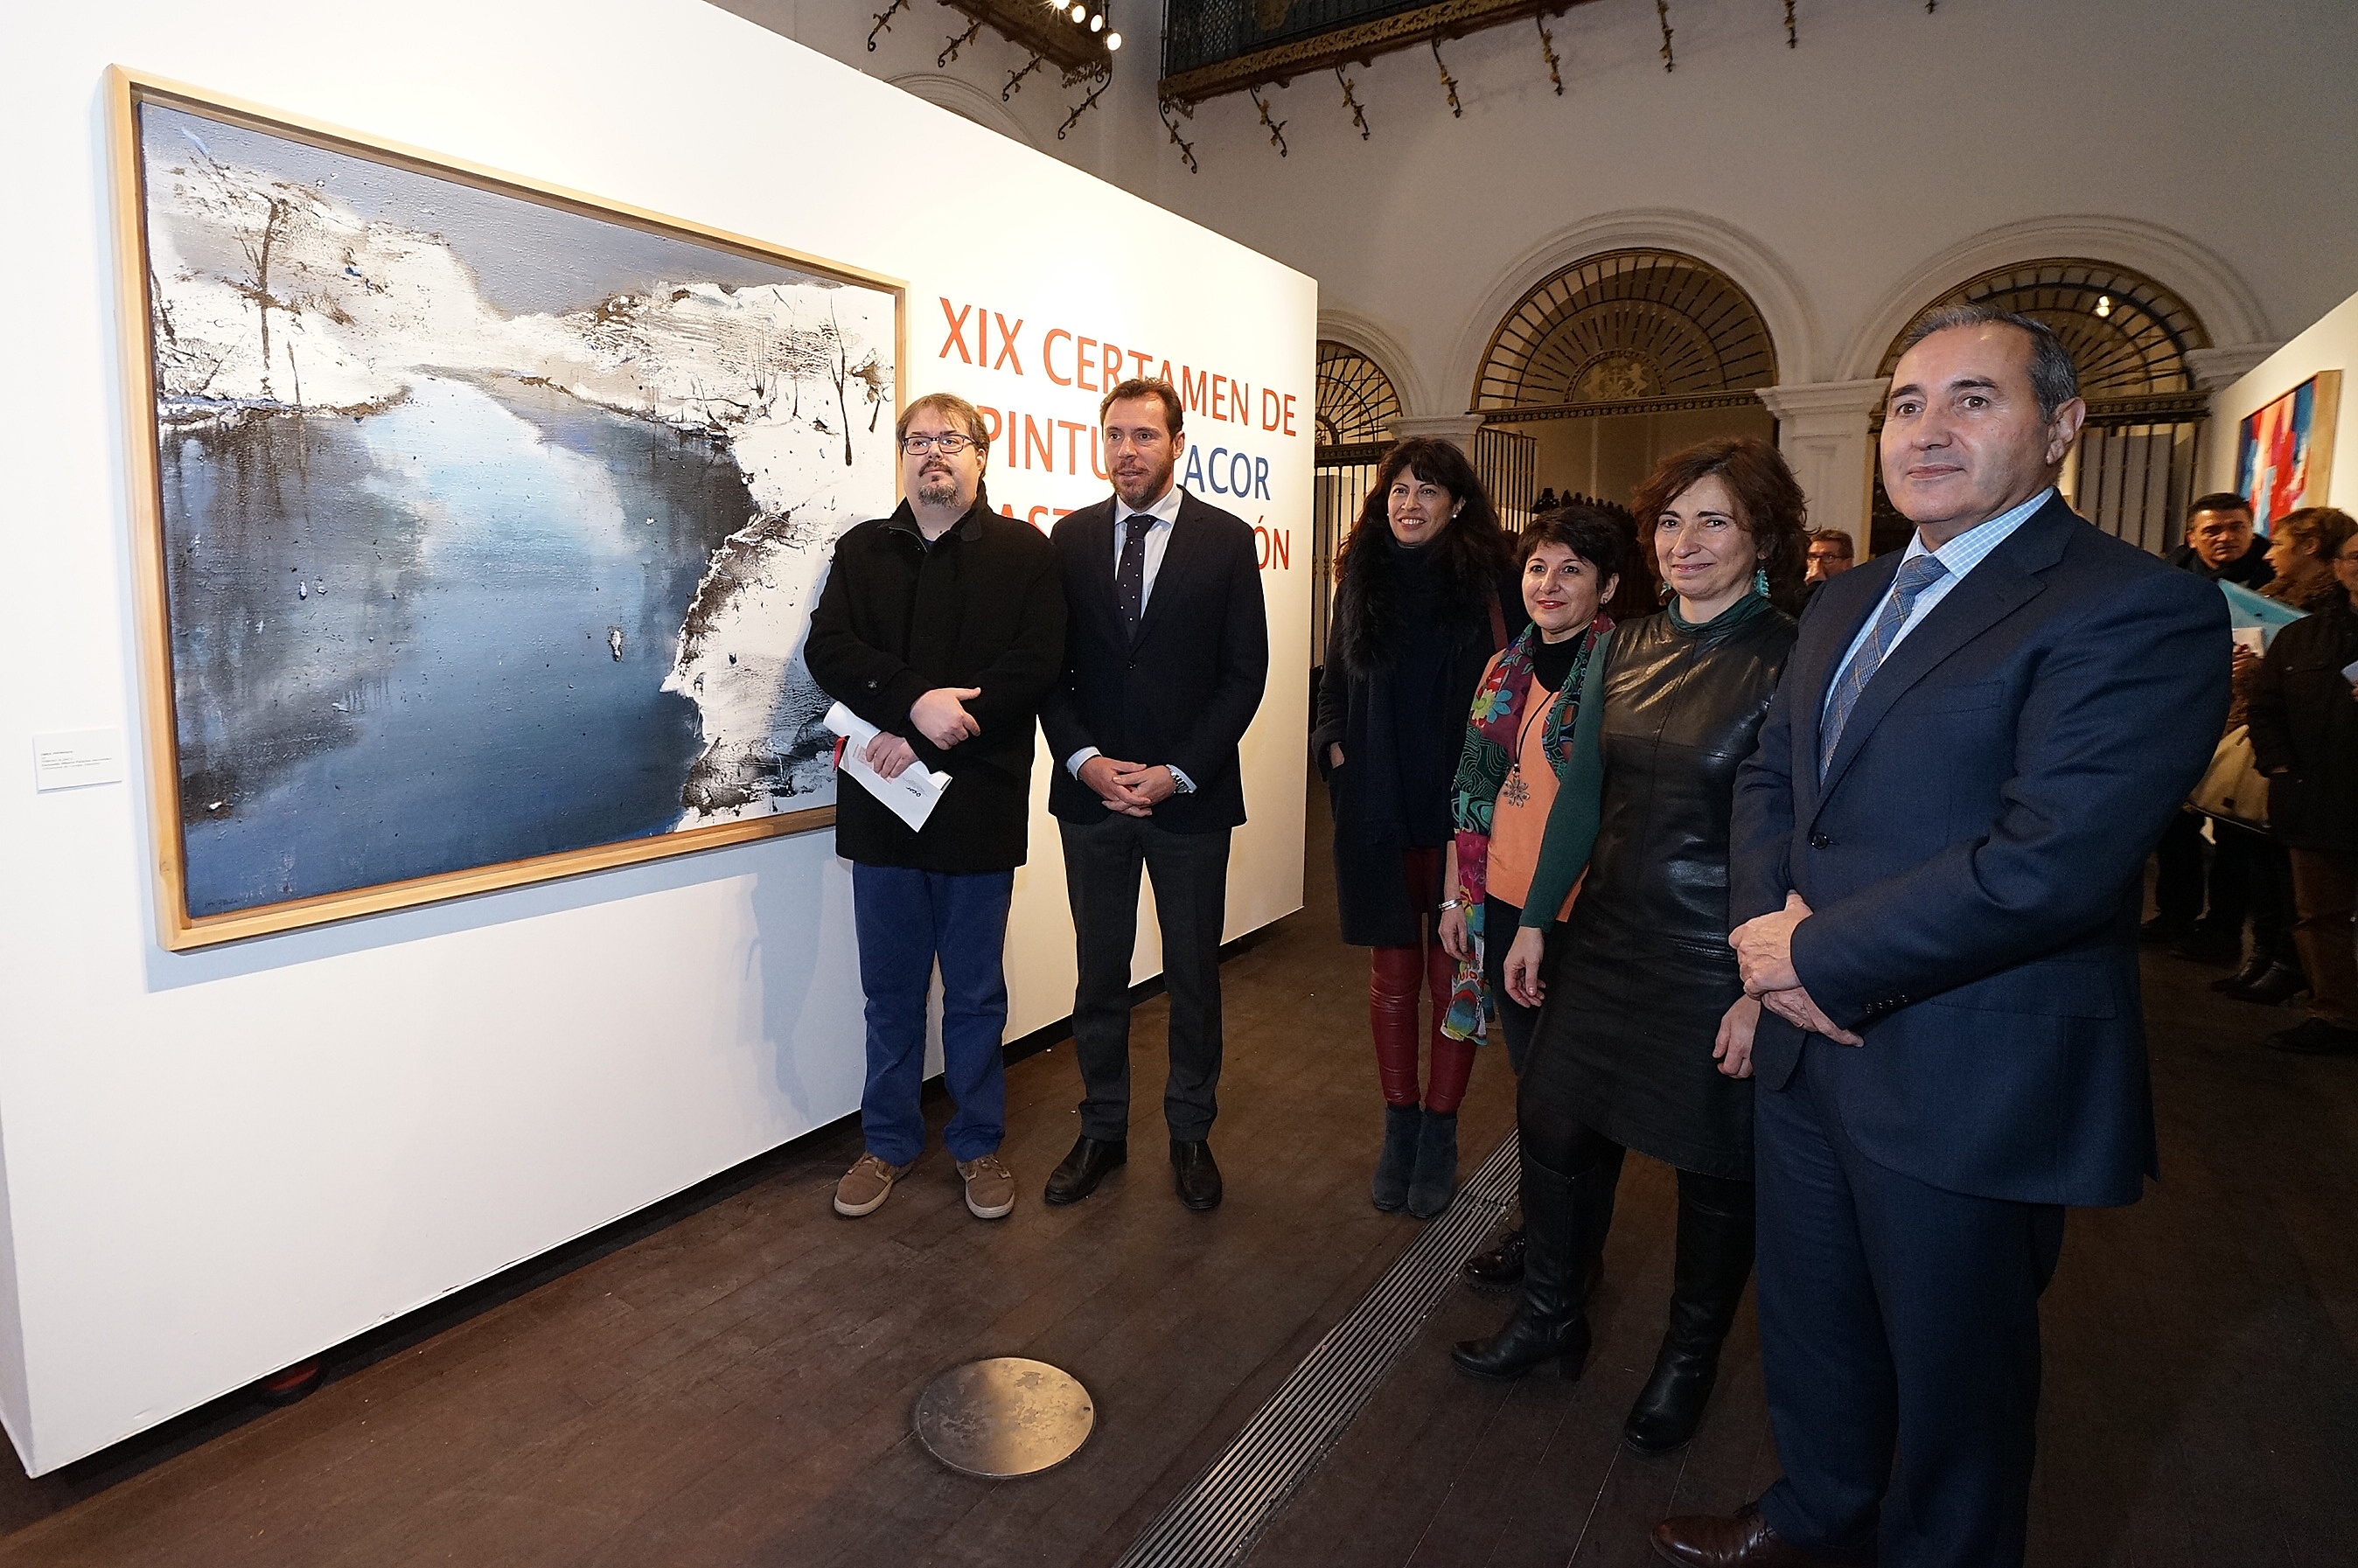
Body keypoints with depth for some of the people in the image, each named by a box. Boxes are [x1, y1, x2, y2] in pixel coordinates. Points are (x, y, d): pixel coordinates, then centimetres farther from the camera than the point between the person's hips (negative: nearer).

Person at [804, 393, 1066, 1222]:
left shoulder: (1024, 552, 2)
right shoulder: (863, 550, 10)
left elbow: (1036, 661, -10)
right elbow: (827, 647, -4)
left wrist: (926, 735, -16)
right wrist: (916, 701, -21)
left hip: (980, 802, -2)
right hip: (884, 801, 2)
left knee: (976, 991, 11)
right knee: (891, 990, 14)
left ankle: (978, 1141, 28)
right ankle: (888, 1141, 31)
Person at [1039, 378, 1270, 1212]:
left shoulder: (1227, 539, -1)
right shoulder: (1071, 537, 5)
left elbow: (1245, 673, -4)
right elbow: (1051, 666, 4)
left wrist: (1178, 773, -12)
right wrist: (1085, 761, -11)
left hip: (1191, 794, -2)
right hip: (1092, 792, 2)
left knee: (1193, 976, 11)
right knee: (1098, 973, 12)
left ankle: (1190, 1133, 30)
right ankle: (1102, 1130, 29)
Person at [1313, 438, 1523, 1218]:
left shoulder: (1491, 579, -3)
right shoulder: (1361, 576, 7)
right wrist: (1333, 743, 1)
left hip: (1461, 809, -2)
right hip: (1378, 810, 3)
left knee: (1453, 975, 7)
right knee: (1392, 972, 11)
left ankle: (1440, 1133, 24)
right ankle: (1399, 1126, 27)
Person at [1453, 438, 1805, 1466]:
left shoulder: (1788, 664, -13)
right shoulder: (1628, 649, 4)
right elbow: (1584, 794, 8)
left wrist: (1766, 989, -17)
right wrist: (1536, 919, 8)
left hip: (1715, 959, -5)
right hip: (1607, 938, 6)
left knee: (1714, 1168, 13)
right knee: (1555, 1123, 13)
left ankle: (1690, 1357, 37)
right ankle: (1553, 1316, 37)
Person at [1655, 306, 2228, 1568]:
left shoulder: (2140, 611, -15)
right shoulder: (1845, 602, 11)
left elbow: (2048, 861, -25)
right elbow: (1768, 777, 11)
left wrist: (1816, 957, -18)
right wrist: (1767, 923, -8)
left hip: (1970, 1085, -7)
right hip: (1809, 1046, 8)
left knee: (1952, 1372, 16)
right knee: (1810, 1329, 25)